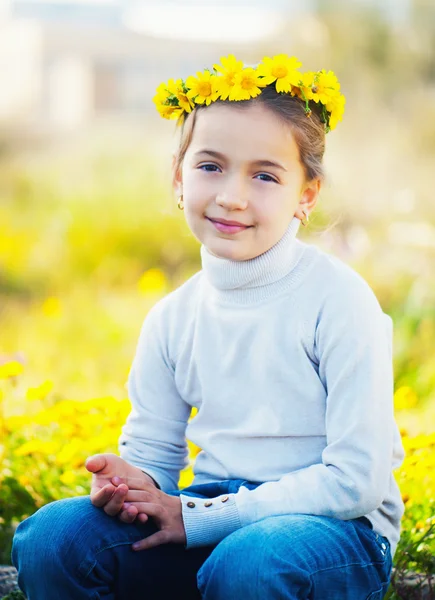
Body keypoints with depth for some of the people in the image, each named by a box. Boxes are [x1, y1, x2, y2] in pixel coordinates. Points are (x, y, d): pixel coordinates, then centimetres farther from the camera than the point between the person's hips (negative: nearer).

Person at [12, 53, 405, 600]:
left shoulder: (337, 299, -12)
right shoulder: (172, 318, 5)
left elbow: (356, 481, -15)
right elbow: (151, 450, 12)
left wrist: (195, 516, -17)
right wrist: (126, 481, -16)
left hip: (336, 526, -4)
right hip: (213, 518, 5)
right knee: (50, 538, -18)